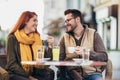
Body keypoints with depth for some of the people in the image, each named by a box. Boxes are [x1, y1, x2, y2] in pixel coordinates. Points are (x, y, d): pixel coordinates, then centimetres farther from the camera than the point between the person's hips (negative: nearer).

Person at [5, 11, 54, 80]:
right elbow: (12, 64, -8)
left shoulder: (37, 38, 12)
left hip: (34, 73, 5)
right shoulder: (13, 38, -2)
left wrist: (50, 46, -3)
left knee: (49, 74, -24)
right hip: (18, 74, -5)